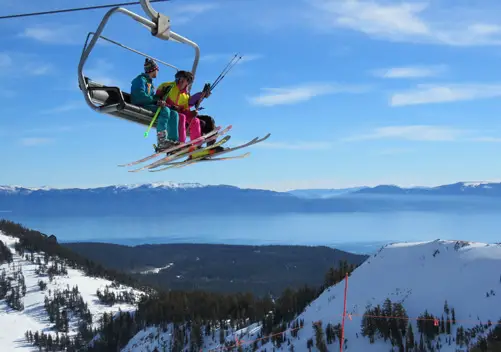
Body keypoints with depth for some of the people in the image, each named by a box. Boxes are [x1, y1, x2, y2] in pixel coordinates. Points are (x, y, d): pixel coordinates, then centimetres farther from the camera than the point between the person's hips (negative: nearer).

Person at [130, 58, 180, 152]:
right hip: (140, 107, -9)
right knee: (165, 110, -31)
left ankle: (173, 140, -19)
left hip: (150, 106, 9)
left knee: (174, 113, -4)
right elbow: (140, 96, -18)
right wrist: (156, 100, -14)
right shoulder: (141, 79, -2)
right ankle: (161, 142, -41)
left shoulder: (150, 82, 26)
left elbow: (153, 99, 16)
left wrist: (159, 101, -7)